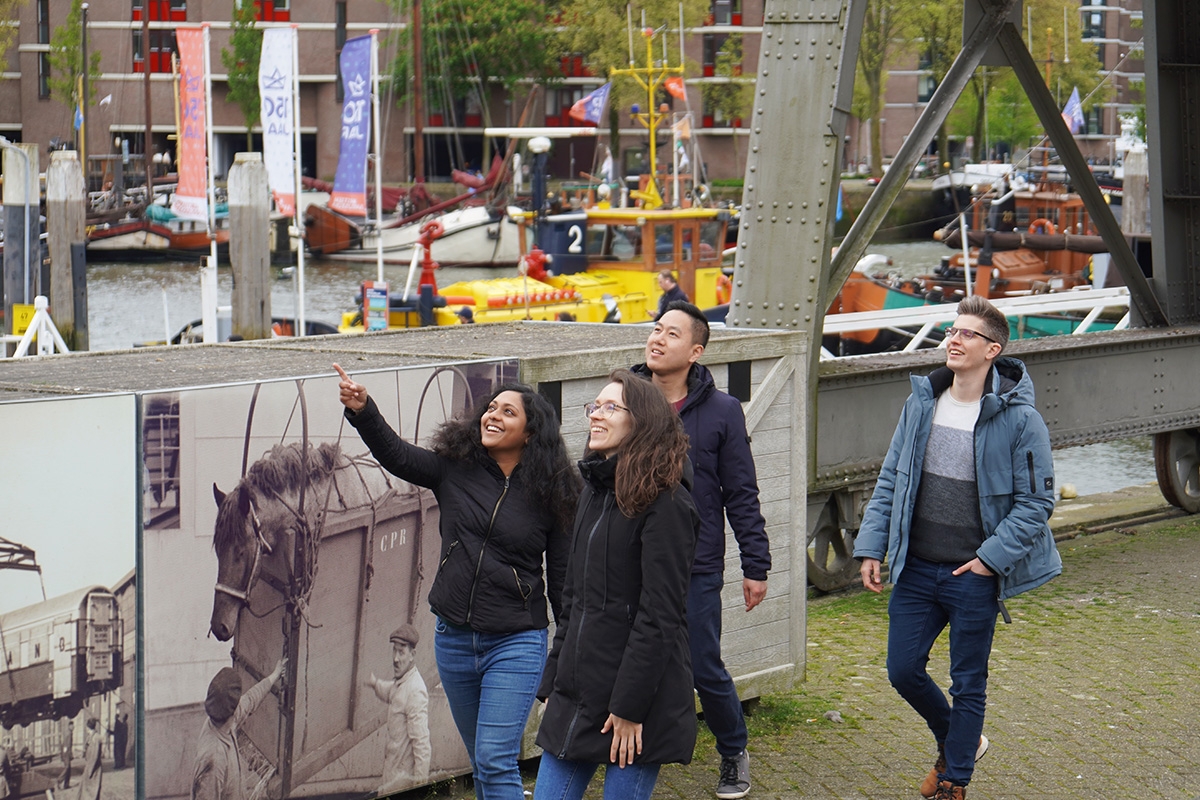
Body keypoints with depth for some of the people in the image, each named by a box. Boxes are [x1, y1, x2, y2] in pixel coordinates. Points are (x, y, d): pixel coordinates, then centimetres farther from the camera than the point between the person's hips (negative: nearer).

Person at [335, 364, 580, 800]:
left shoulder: (550, 494, -4)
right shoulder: (455, 470, 2)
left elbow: (562, 578, 0)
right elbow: (396, 455, -9)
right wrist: (362, 410, -28)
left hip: (516, 644, -4)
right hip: (454, 639, 4)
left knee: (495, 761, -13)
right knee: (482, 760, 16)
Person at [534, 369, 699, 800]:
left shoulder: (665, 503, -12)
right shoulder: (594, 493, 15)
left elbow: (659, 616, -16)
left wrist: (630, 707, -18)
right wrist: (553, 684, 16)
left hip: (639, 702, -8)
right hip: (578, 696, 8)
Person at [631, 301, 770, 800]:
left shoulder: (721, 412, -3)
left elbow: (741, 495, 0)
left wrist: (755, 565, -1)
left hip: (696, 571, -2)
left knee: (705, 671, 2)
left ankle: (734, 754, 26)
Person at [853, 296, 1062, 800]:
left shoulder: (1018, 419, -11)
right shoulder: (921, 403, 3)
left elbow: (1036, 501, -8)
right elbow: (891, 480, 9)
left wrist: (992, 557, -14)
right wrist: (871, 547, 2)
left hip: (974, 576, -5)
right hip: (916, 569, 5)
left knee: (968, 685, 7)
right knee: (903, 670, 9)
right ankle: (957, 742, 35)